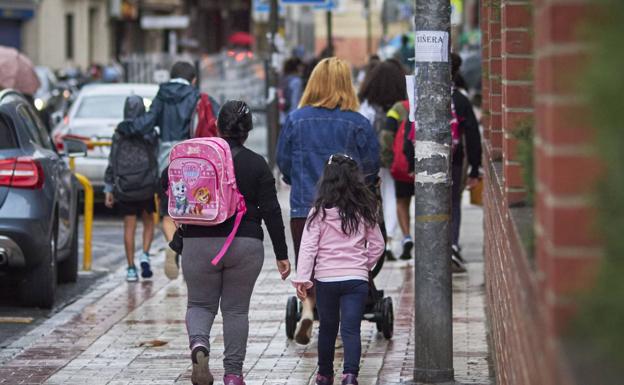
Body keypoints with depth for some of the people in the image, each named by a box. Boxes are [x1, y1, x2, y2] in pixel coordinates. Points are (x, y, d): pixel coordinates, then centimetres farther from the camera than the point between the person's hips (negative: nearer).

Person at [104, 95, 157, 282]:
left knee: (129, 227, 5)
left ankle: (131, 268, 3)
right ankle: (145, 256, -3)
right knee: (148, 222, 18)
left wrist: (108, 190, 5)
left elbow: (112, 163, 0)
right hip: (147, 186, -1)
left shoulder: (119, 134, 0)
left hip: (124, 187, 1)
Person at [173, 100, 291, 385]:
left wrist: (179, 242, 19)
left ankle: (198, 344, -18)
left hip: (199, 244, 0)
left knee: (200, 304, 12)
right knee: (236, 308, 10)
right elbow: (271, 212, -4)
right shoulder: (256, 164, -3)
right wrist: (281, 254, 1)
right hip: (246, 245, 0)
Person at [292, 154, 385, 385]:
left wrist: (302, 278, -9)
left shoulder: (320, 212, -4)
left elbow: (308, 247, -8)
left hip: (325, 279, 0)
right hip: (356, 278, 0)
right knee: (351, 329, -4)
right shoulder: (364, 212, 3)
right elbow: (377, 246, 10)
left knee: (327, 328, 17)